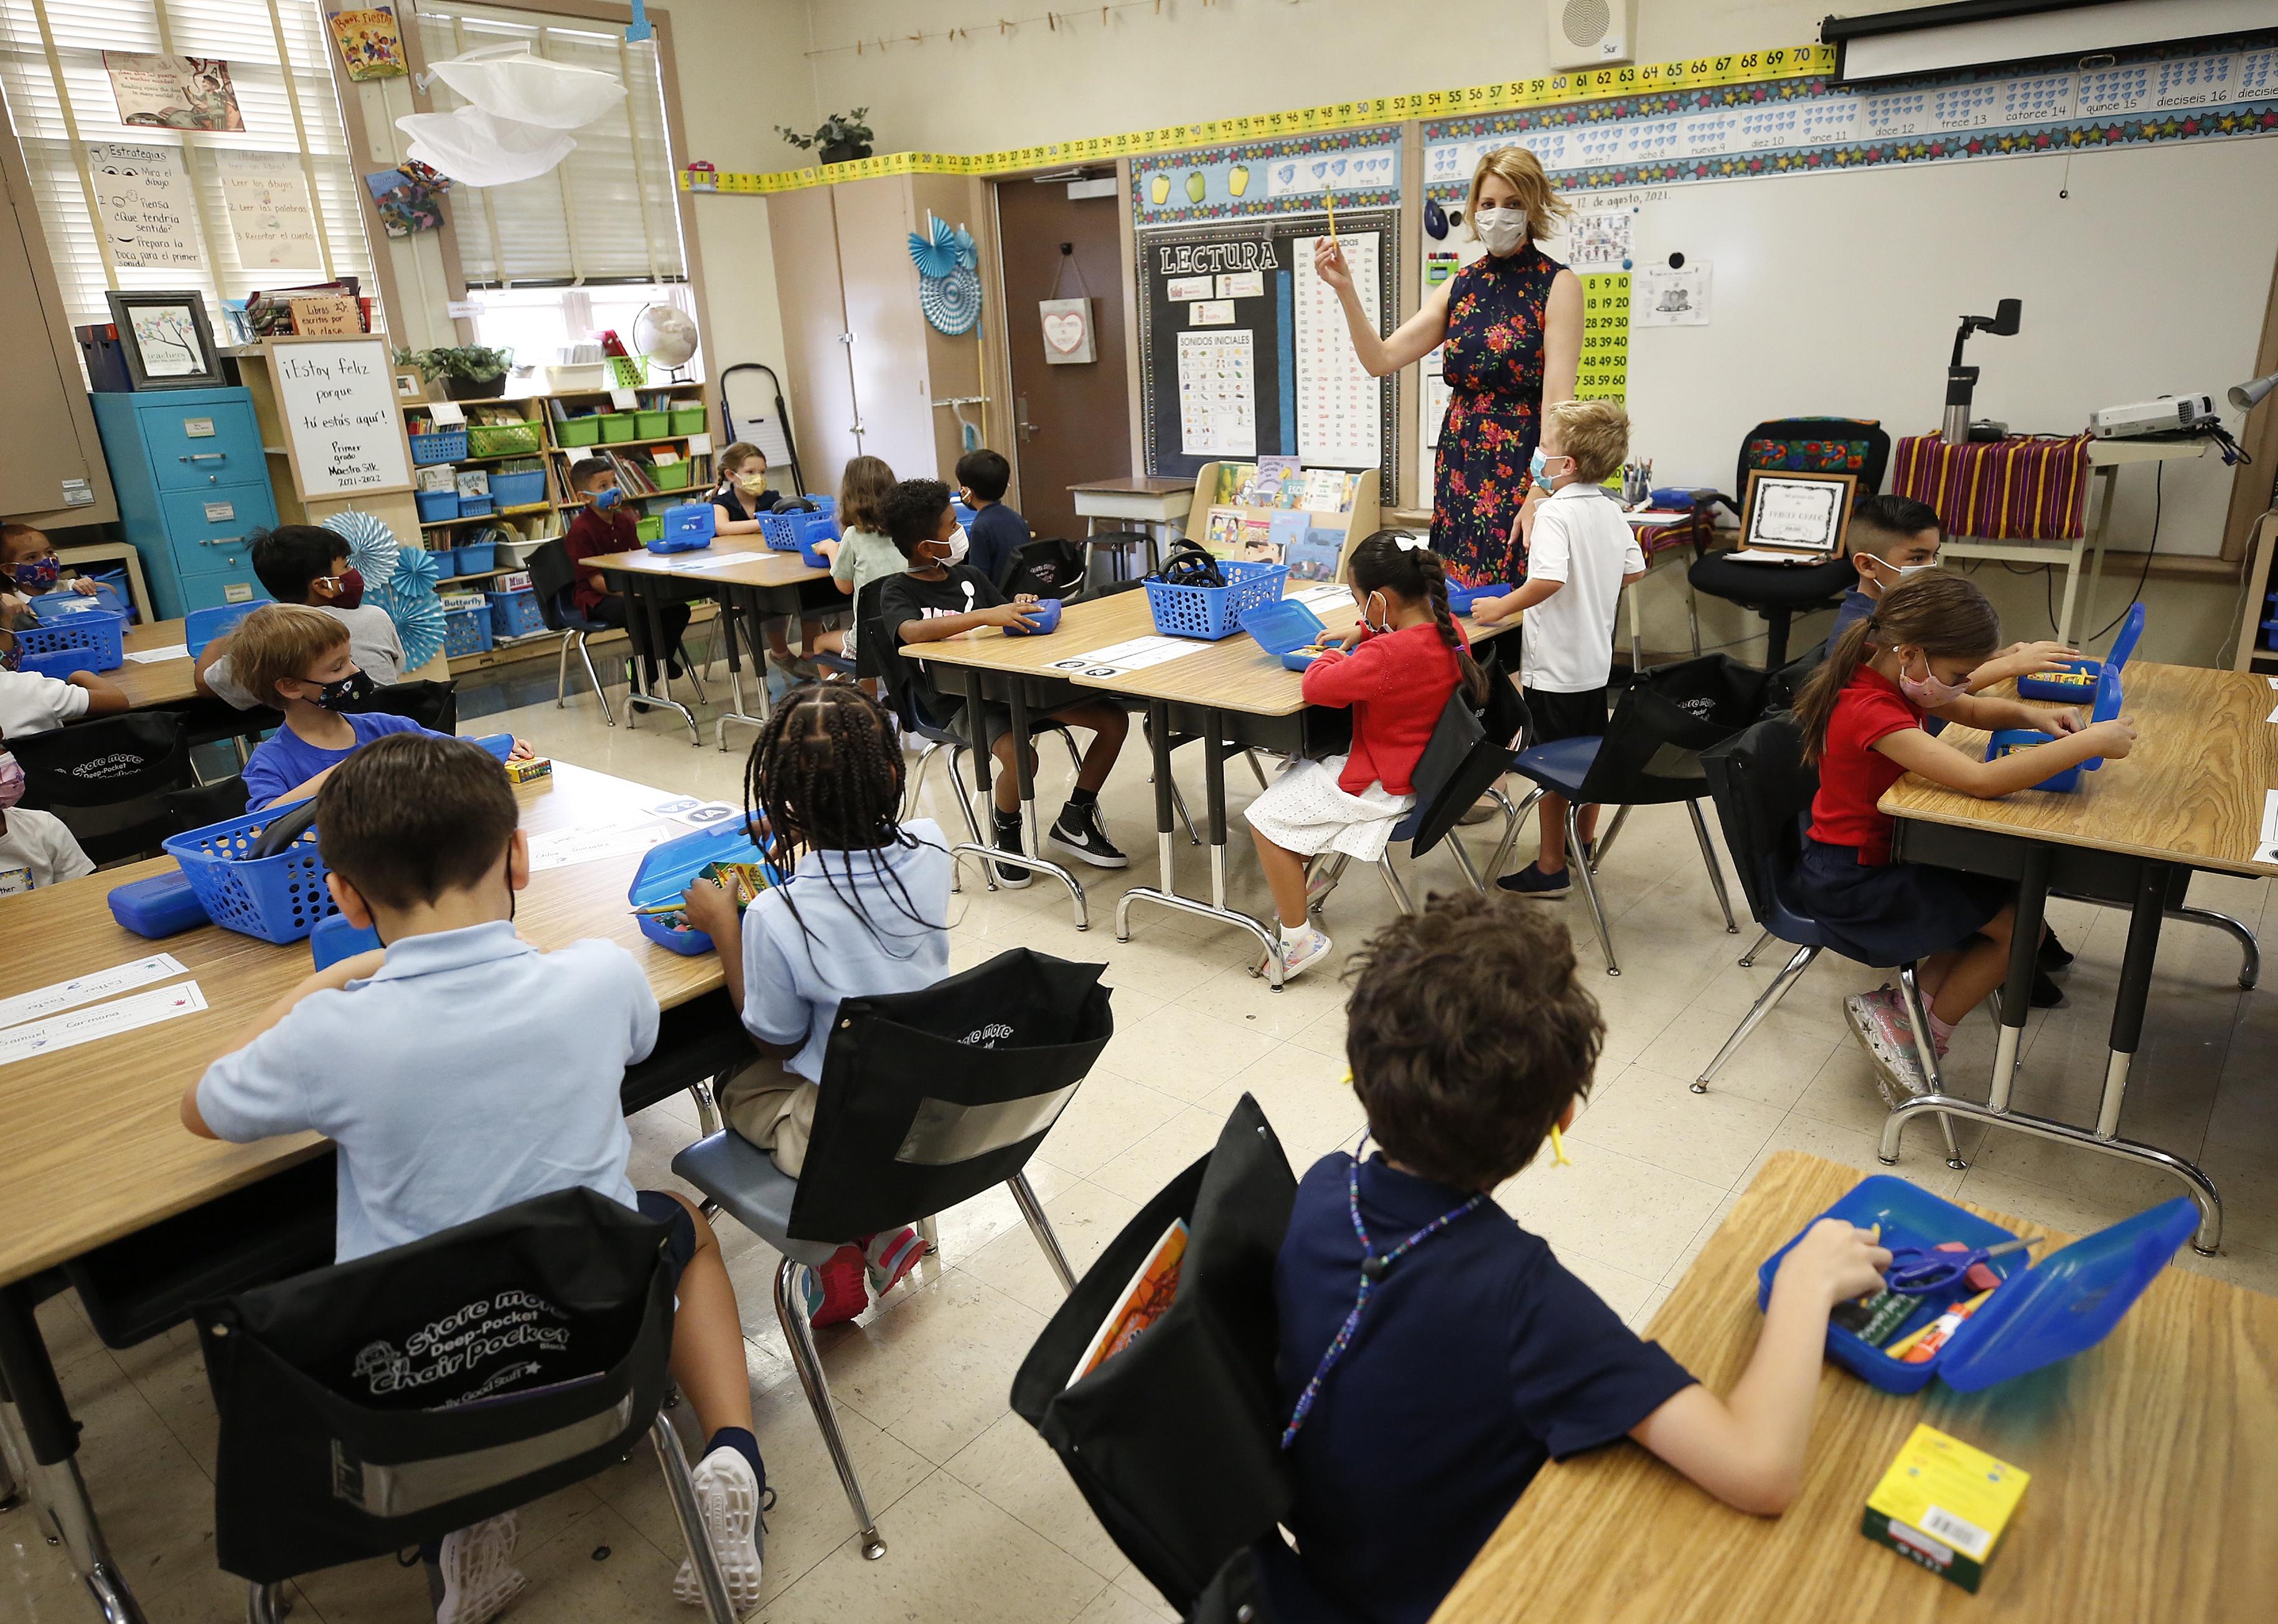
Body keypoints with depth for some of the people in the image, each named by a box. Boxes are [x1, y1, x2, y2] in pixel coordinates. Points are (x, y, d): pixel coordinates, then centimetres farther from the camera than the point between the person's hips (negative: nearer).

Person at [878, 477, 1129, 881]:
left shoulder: (969, 576, 15)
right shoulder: (897, 592, -4)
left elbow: (1002, 623, 22)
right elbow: (913, 632, -26)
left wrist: (1018, 609, -4)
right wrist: (986, 615, -35)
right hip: (956, 703, -6)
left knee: (1114, 718, -7)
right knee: (1020, 756, -35)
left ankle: (1073, 823, 8)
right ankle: (1006, 836, -3)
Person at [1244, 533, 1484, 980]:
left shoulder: (1386, 657, -33)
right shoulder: (1448, 628, -6)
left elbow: (1314, 687, -23)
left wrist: (1334, 657, -3)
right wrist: (1363, 632, 9)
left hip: (1381, 787, -10)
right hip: (1422, 768, 10)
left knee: (1265, 818, 0)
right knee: (1297, 770, 27)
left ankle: (1298, 939, 6)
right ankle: (1309, 867, 39)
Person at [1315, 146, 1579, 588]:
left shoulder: (1557, 284, -4)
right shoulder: (1460, 286, 12)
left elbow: (1558, 400, -12)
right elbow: (1382, 359, 6)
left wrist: (1539, 494, -21)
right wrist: (1345, 289, -6)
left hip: (1523, 467, -5)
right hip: (1461, 468, 5)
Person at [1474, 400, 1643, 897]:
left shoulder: (1555, 513, -20)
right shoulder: (1610, 512, 5)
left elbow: (1548, 580, -34)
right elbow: (1634, 571, 14)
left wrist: (1501, 607, -21)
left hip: (1554, 666, -8)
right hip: (1596, 659, 8)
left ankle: (1551, 868, 11)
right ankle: (1584, 844, 34)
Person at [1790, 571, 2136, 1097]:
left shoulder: (1889, 677, 1)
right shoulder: (1874, 714, -30)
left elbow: (1971, 710, 16)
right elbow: (1981, 780, -37)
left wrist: (2031, 715, -4)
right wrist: (2090, 743, -29)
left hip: (1876, 853, 10)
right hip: (1850, 885, -10)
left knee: (2004, 895, 11)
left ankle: (1906, 1008, 14)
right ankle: (1922, 1034, 11)